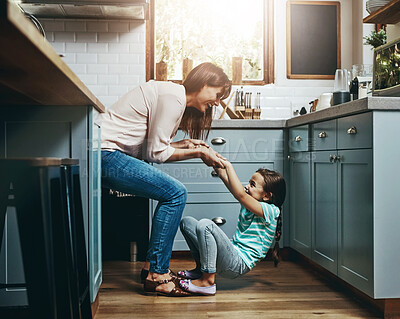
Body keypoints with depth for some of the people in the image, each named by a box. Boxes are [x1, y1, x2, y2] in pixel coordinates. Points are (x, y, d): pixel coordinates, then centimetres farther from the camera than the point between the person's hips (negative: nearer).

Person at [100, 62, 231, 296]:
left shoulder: (173, 96, 19)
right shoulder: (173, 96, -14)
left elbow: (151, 144, 14)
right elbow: (155, 153, -14)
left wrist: (185, 145, 6)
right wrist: (198, 152, -6)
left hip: (107, 155, 11)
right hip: (105, 155, -11)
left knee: (172, 193, 13)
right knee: (175, 193, -12)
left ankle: (153, 266, 16)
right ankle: (157, 275, -4)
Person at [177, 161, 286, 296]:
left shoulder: (270, 210, -11)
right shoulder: (248, 204, 13)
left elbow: (240, 194, -26)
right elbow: (226, 177, 11)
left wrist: (228, 165, -20)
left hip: (239, 263, -9)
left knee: (205, 224, -30)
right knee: (186, 222, 9)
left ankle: (207, 281, -21)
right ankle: (201, 268, 13)